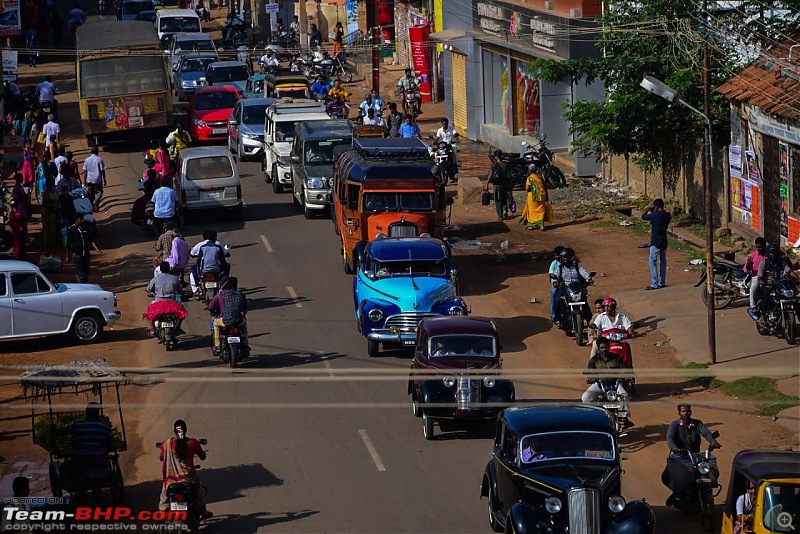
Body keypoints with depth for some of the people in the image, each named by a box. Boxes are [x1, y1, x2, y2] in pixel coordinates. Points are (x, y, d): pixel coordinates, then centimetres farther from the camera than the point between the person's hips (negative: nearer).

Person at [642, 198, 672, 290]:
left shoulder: (656, 215, -20)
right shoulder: (667, 215, 4)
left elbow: (643, 216, -8)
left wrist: (649, 208, 5)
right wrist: (653, 212, 16)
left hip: (656, 242, -8)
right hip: (664, 242, 8)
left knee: (653, 262, -4)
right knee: (663, 261, 15)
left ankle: (655, 284, -8)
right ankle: (662, 282, 20)